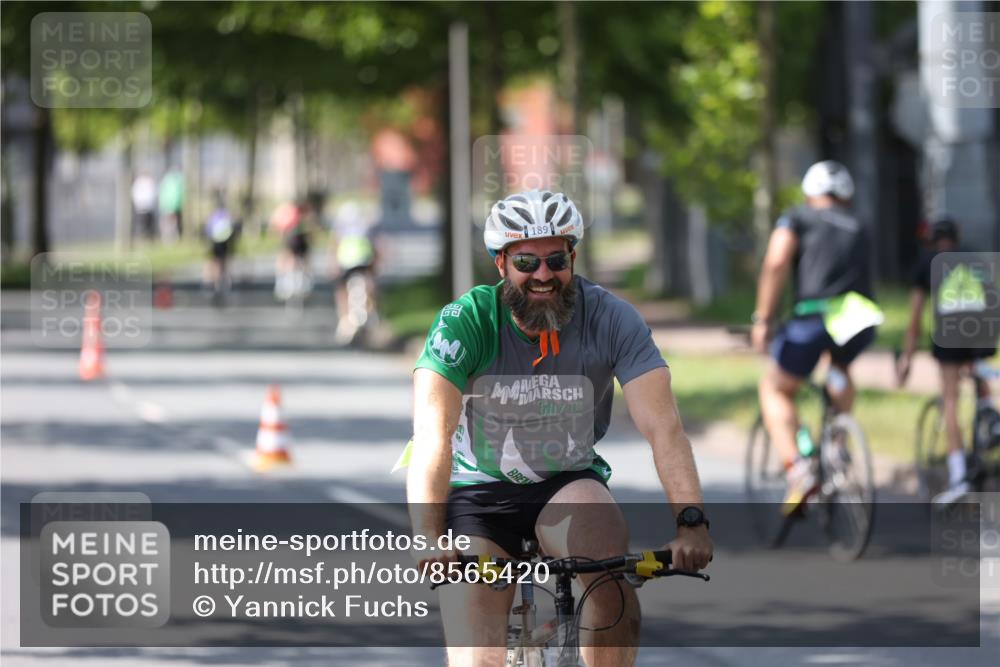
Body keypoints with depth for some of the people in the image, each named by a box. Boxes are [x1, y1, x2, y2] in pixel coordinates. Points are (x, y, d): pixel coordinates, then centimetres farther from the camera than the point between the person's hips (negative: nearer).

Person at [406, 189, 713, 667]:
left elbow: (662, 427, -23)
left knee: (608, 553, -32)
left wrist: (690, 520, -38)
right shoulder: (465, 322, -19)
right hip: (478, 491, -1)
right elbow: (432, 434, -29)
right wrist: (428, 538, -43)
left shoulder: (610, 319, -16)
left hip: (569, 484, 1)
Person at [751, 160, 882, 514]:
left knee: (775, 389, 16)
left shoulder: (796, 219, 13)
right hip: (862, 320, 4)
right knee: (840, 364, 38)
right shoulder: (858, 229, 28)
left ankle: (798, 469, -5)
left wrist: (763, 319, -2)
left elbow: (776, 262, -4)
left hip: (815, 316, -4)